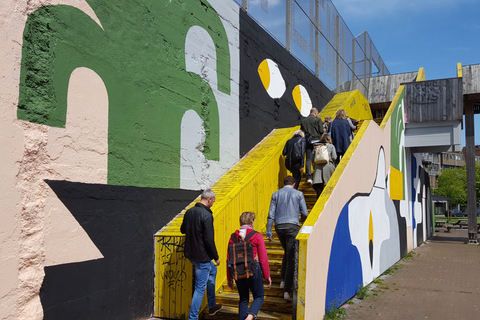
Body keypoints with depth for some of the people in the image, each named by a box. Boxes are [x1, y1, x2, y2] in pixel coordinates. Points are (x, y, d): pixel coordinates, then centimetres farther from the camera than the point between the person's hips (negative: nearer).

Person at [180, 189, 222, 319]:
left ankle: (212, 306, 38)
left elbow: (183, 230, 18)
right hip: (202, 256, -9)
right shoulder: (207, 215, -21)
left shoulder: (189, 211, 3)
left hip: (190, 253, 9)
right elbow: (209, 240, -22)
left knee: (212, 271, 28)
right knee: (200, 287, 2)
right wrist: (216, 257, -11)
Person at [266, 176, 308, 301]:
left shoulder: (276, 194, 9)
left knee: (287, 253, 25)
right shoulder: (298, 194, 3)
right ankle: (287, 290, -7)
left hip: (279, 227, 3)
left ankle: (283, 281, 23)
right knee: (291, 258, -3)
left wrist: (269, 232, 6)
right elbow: (305, 213, 4)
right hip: (292, 226, -3)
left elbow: (271, 214, 4)